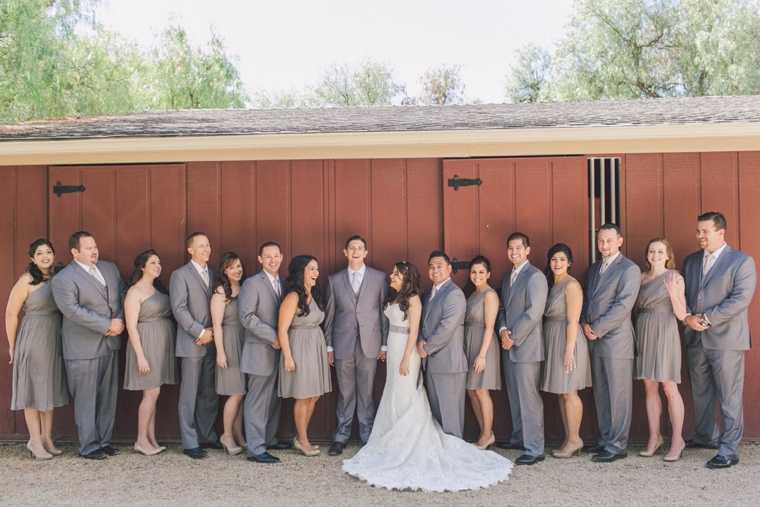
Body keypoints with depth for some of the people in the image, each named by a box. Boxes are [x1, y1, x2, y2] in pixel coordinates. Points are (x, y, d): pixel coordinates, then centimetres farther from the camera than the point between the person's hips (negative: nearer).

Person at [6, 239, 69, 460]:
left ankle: (47, 438, 23)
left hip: (55, 339, 5)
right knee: (32, 388, 4)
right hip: (33, 339, -5)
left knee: (50, 388, 12)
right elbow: (10, 314, -7)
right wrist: (12, 345, -2)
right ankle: (35, 441, 13)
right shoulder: (27, 280, -10)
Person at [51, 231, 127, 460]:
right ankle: (89, 446, 14)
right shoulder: (63, 279, -9)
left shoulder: (110, 268, 11)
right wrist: (107, 325, -18)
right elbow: (73, 310, -19)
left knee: (108, 397, 12)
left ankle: (104, 441, 23)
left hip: (111, 344, 6)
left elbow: (124, 294, 11)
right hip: (83, 348, -6)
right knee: (86, 399, 3)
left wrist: (119, 320, -7)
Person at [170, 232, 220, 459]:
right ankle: (190, 443, 7)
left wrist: (213, 331, -3)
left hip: (212, 342, 5)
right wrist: (201, 332, -13)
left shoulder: (213, 274, 14)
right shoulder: (180, 275, -4)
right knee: (189, 395, 0)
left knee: (210, 394, 10)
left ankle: (207, 436, 21)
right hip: (192, 344, -5)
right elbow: (179, 310, -11)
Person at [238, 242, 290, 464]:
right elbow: (246, 316, -18)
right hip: (260, 351, -7)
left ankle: (269, 439, 27)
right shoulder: (253, 283, -9)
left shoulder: (283, 283, 13)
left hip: (278, 349, 7)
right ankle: (255, 449, 2)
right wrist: (273, 336, -18)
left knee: (274, 399, 14)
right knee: (258, 401, -3)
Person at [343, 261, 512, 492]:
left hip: (405, 350, -8)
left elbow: (413, 330, -15)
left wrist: (406, 359, -18)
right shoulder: (394, 298, 11)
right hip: (393, 349, 8)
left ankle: (409, 446, 9)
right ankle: (397, 444, 24)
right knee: (394, 397, 13)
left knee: (405, 398, -2)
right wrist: (387, 350, 10)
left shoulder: (412, 299, -12)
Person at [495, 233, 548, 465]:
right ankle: (519, 438, 27)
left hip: (527, 346, -8)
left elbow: (533, 313, -16)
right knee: (514, 396, 15)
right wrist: (503, 331, -2)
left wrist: (513, 338, -12)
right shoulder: (507, 279, 18)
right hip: (509, 346, 8)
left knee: (529, 398, -7)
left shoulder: (535, 276, -9)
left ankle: (535, 449, -3)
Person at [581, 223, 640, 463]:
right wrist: (584, 323, 1)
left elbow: (623, 306, -15)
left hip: (616, 339, -7)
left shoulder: (629, 269, -7)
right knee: (600, 394, 12)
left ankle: (618, 445, 6)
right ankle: (605, 439, 22)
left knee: (618, 395, -1)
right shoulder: (594, 268, 17)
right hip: (595, 340, 8)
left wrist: (596, 329, -14)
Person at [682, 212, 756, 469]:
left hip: (726, 339, -6)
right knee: (701, 393, 17)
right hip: (695, 339, 6)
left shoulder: (742, 262, -5)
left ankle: (729, 451, 6)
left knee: (729, 397, -1)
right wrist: (687, 317, -8)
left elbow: (740, 299, -14)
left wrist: (706, 319, -17)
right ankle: (706, 436, 33)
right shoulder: (691, 261, 13)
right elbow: (682, 292, 11)